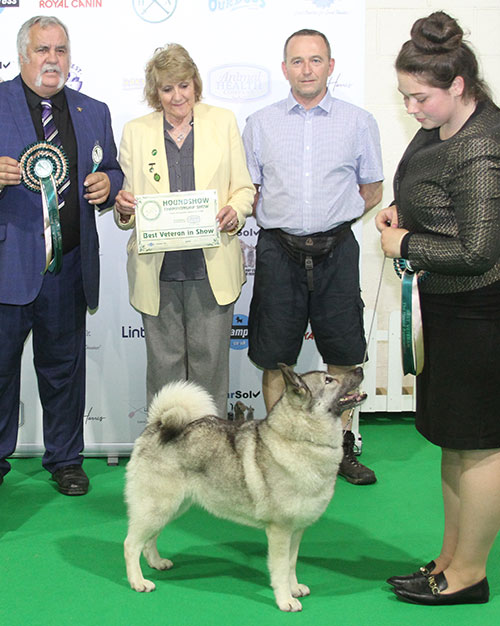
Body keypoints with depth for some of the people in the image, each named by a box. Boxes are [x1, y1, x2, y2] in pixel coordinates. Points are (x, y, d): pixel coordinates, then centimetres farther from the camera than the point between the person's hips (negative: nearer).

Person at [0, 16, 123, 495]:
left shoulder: (94, 113, 13)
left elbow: (112, 173, 20)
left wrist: (107, 184, -2)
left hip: (69, 267, 3)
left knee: (63, 367, 14)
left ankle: (65, 459, 28)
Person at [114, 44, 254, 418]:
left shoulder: (224, 122, 8)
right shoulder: (135, 132, 9)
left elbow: (244, 188, 9)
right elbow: (129, 197, 10)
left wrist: (234, 211, -12)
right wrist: (123, 208, -13)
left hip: (212, 268, 0)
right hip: (157, 270, 1)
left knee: (210, 359, 4)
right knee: (164, 361, 6)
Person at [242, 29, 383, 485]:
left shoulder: (358, 122, 5)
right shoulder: (260, 123, 8)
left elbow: (372, 191, 11)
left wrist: (330, 220, 3)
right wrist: (286, 221, 0)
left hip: (336, 251, 0)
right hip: (279, 252, 1)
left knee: (343, 355, 6)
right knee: (275, 357, 5)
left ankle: (341, 446, 21)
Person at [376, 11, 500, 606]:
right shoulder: (440, 127, 7)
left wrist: (406, 244, -12)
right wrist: (400, 211, 7)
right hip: (446, 305, 10)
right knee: (452, 441, 17)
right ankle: (450, 558, 31)